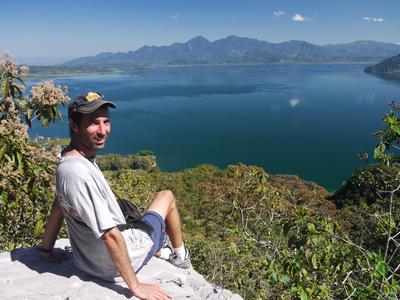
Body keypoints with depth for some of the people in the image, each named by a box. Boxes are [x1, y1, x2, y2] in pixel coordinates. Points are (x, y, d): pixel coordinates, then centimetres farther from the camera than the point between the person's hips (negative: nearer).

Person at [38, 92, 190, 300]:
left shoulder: (67, 160, -5)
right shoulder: (79, 172, -35)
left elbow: (58, 206, 7)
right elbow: (110, 236, -31)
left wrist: (46, 249, 20)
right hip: (114, 267, -8)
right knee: (166, 196, 11)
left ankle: (161, 252, 56)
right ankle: (180, 256, 33)